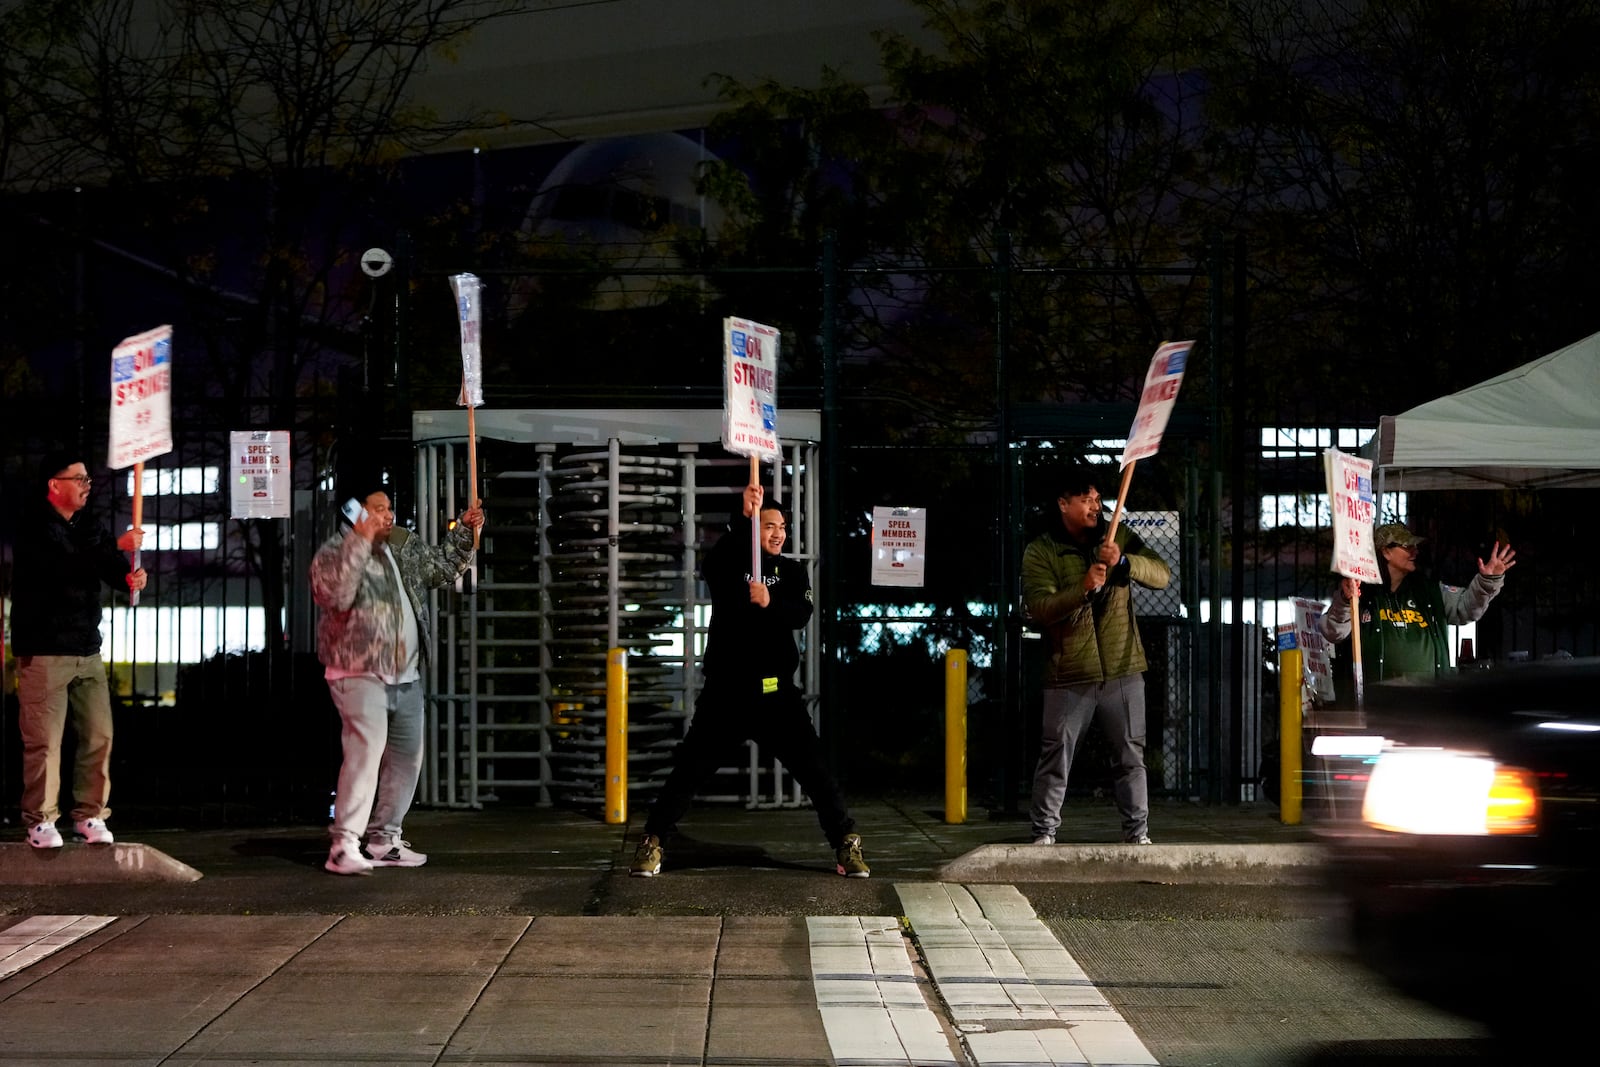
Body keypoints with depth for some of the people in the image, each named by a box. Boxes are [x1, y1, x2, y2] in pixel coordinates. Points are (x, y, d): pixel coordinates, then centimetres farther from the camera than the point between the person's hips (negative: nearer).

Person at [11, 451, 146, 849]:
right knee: (44, 741, -7)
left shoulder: (86, 528, 16)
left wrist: (131, 576, -13)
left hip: (87, 650, 7)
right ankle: (40, 821, 0)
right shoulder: (36, 527, -8)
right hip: (44, 650, -7)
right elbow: (66, 565, -23)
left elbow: (112, 571, 9)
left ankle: (90, 816, 13)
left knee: (98, 736, 4)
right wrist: (116, 546, -22)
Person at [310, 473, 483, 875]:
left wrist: (465, 530, 15)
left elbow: (443, 566, 28)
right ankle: (344, 846, -24)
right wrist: (360, 543, -29)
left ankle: (383, 840, 23)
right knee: (365, 751, -21)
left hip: (406, 676, 8)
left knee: (406, 757, 12)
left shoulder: (405, 547, 13)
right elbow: (337, 596, -28)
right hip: (360, 673, -8)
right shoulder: (332, 554, -9)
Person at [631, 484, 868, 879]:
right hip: (727, 691, -1)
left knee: (813, 768, -3)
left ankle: (846, 843, 4)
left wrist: (770, 602, -28)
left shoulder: (792, 570, 9)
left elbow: (801, 615, -7)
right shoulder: (729, 563, 2)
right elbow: (712, 567, -24)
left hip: (776, 692, 1)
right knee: (689, 768, -1)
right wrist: (746, 519, -37)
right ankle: (651, 842, 8)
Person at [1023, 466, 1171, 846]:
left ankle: (1138, 833, 16)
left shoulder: (1120, 537, 6)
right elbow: (1039, 608, -15)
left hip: (1123, 671, 3)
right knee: (1056, 758, 1)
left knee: (1132, 755, 7)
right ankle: (1044, 833, 11)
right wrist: (1084, 588, -29)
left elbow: (1162, 575, -4)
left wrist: (1124, 561, -22)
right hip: (1069, 675, -3)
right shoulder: (1040, 551, -3)